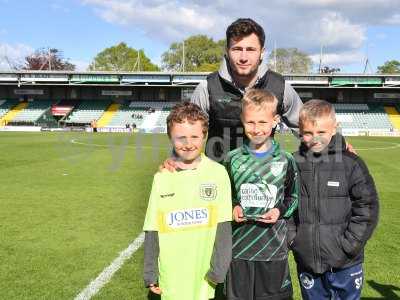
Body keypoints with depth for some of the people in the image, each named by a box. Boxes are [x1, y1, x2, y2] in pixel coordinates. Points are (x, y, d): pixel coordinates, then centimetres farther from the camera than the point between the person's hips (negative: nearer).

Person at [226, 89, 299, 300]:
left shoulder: (286, 160, -1)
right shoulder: (232, 159, 0)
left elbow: (294, 197, 8)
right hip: (239, 248, 1)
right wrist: (232, 208, -9)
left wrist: (280, 211, -10)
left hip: (274, 249, 0)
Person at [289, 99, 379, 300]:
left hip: (345, 263, -2)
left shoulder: (351, 164, -9)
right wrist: (291, 238, -2)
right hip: (306, 260, 2)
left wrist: (349, 244, -10)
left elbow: (367, 207, -6)